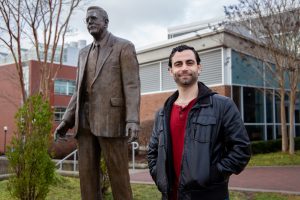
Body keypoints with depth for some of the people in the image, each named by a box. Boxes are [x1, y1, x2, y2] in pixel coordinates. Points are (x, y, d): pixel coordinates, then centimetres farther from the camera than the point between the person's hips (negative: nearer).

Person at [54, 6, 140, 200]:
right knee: (87, 176, 4)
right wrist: (67, 120, 10)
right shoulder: (84, 53, 21)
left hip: (111, 119, -6)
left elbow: (132, 85, -9)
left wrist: (133, 120, -22)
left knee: (118, 177, -3)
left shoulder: (124, 47, 1)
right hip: (85, 122, 6)